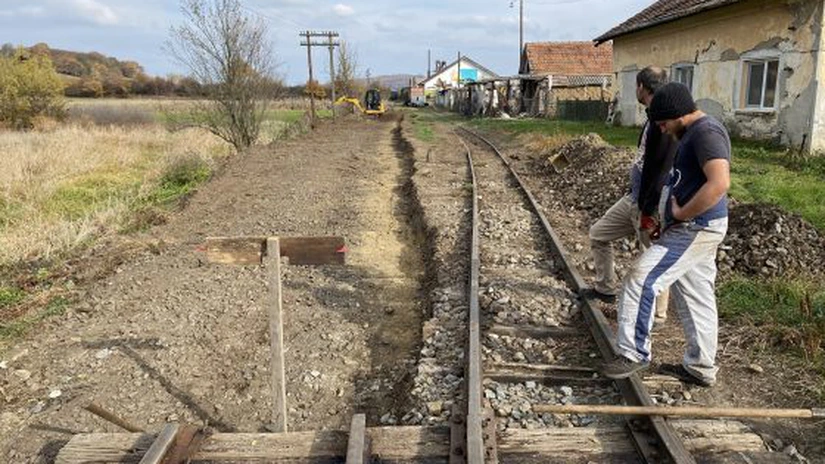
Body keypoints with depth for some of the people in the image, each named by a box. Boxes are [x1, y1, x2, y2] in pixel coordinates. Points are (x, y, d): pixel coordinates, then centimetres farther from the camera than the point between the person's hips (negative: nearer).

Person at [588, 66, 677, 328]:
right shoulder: (653, 119, 10)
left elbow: (663, 169, -24)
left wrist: (649, 211, -23)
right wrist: (637, 201, 21)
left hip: (650, 205, -10)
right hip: (633, 198, 10)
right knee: (598, 233, 17)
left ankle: (658, 315, 18)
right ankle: (605, 289, 31)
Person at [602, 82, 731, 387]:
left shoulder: (706, 132, -16)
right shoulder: (694, 134, 16)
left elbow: (719, 183, -30)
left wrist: (681, 214, -20)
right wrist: (676, 217, 11)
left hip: (696, 229, -11)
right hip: (695, 228, 11)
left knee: (641, 280, -12)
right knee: (696, 298, 15)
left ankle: (635, 352, -1)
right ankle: (701, 368, 25)